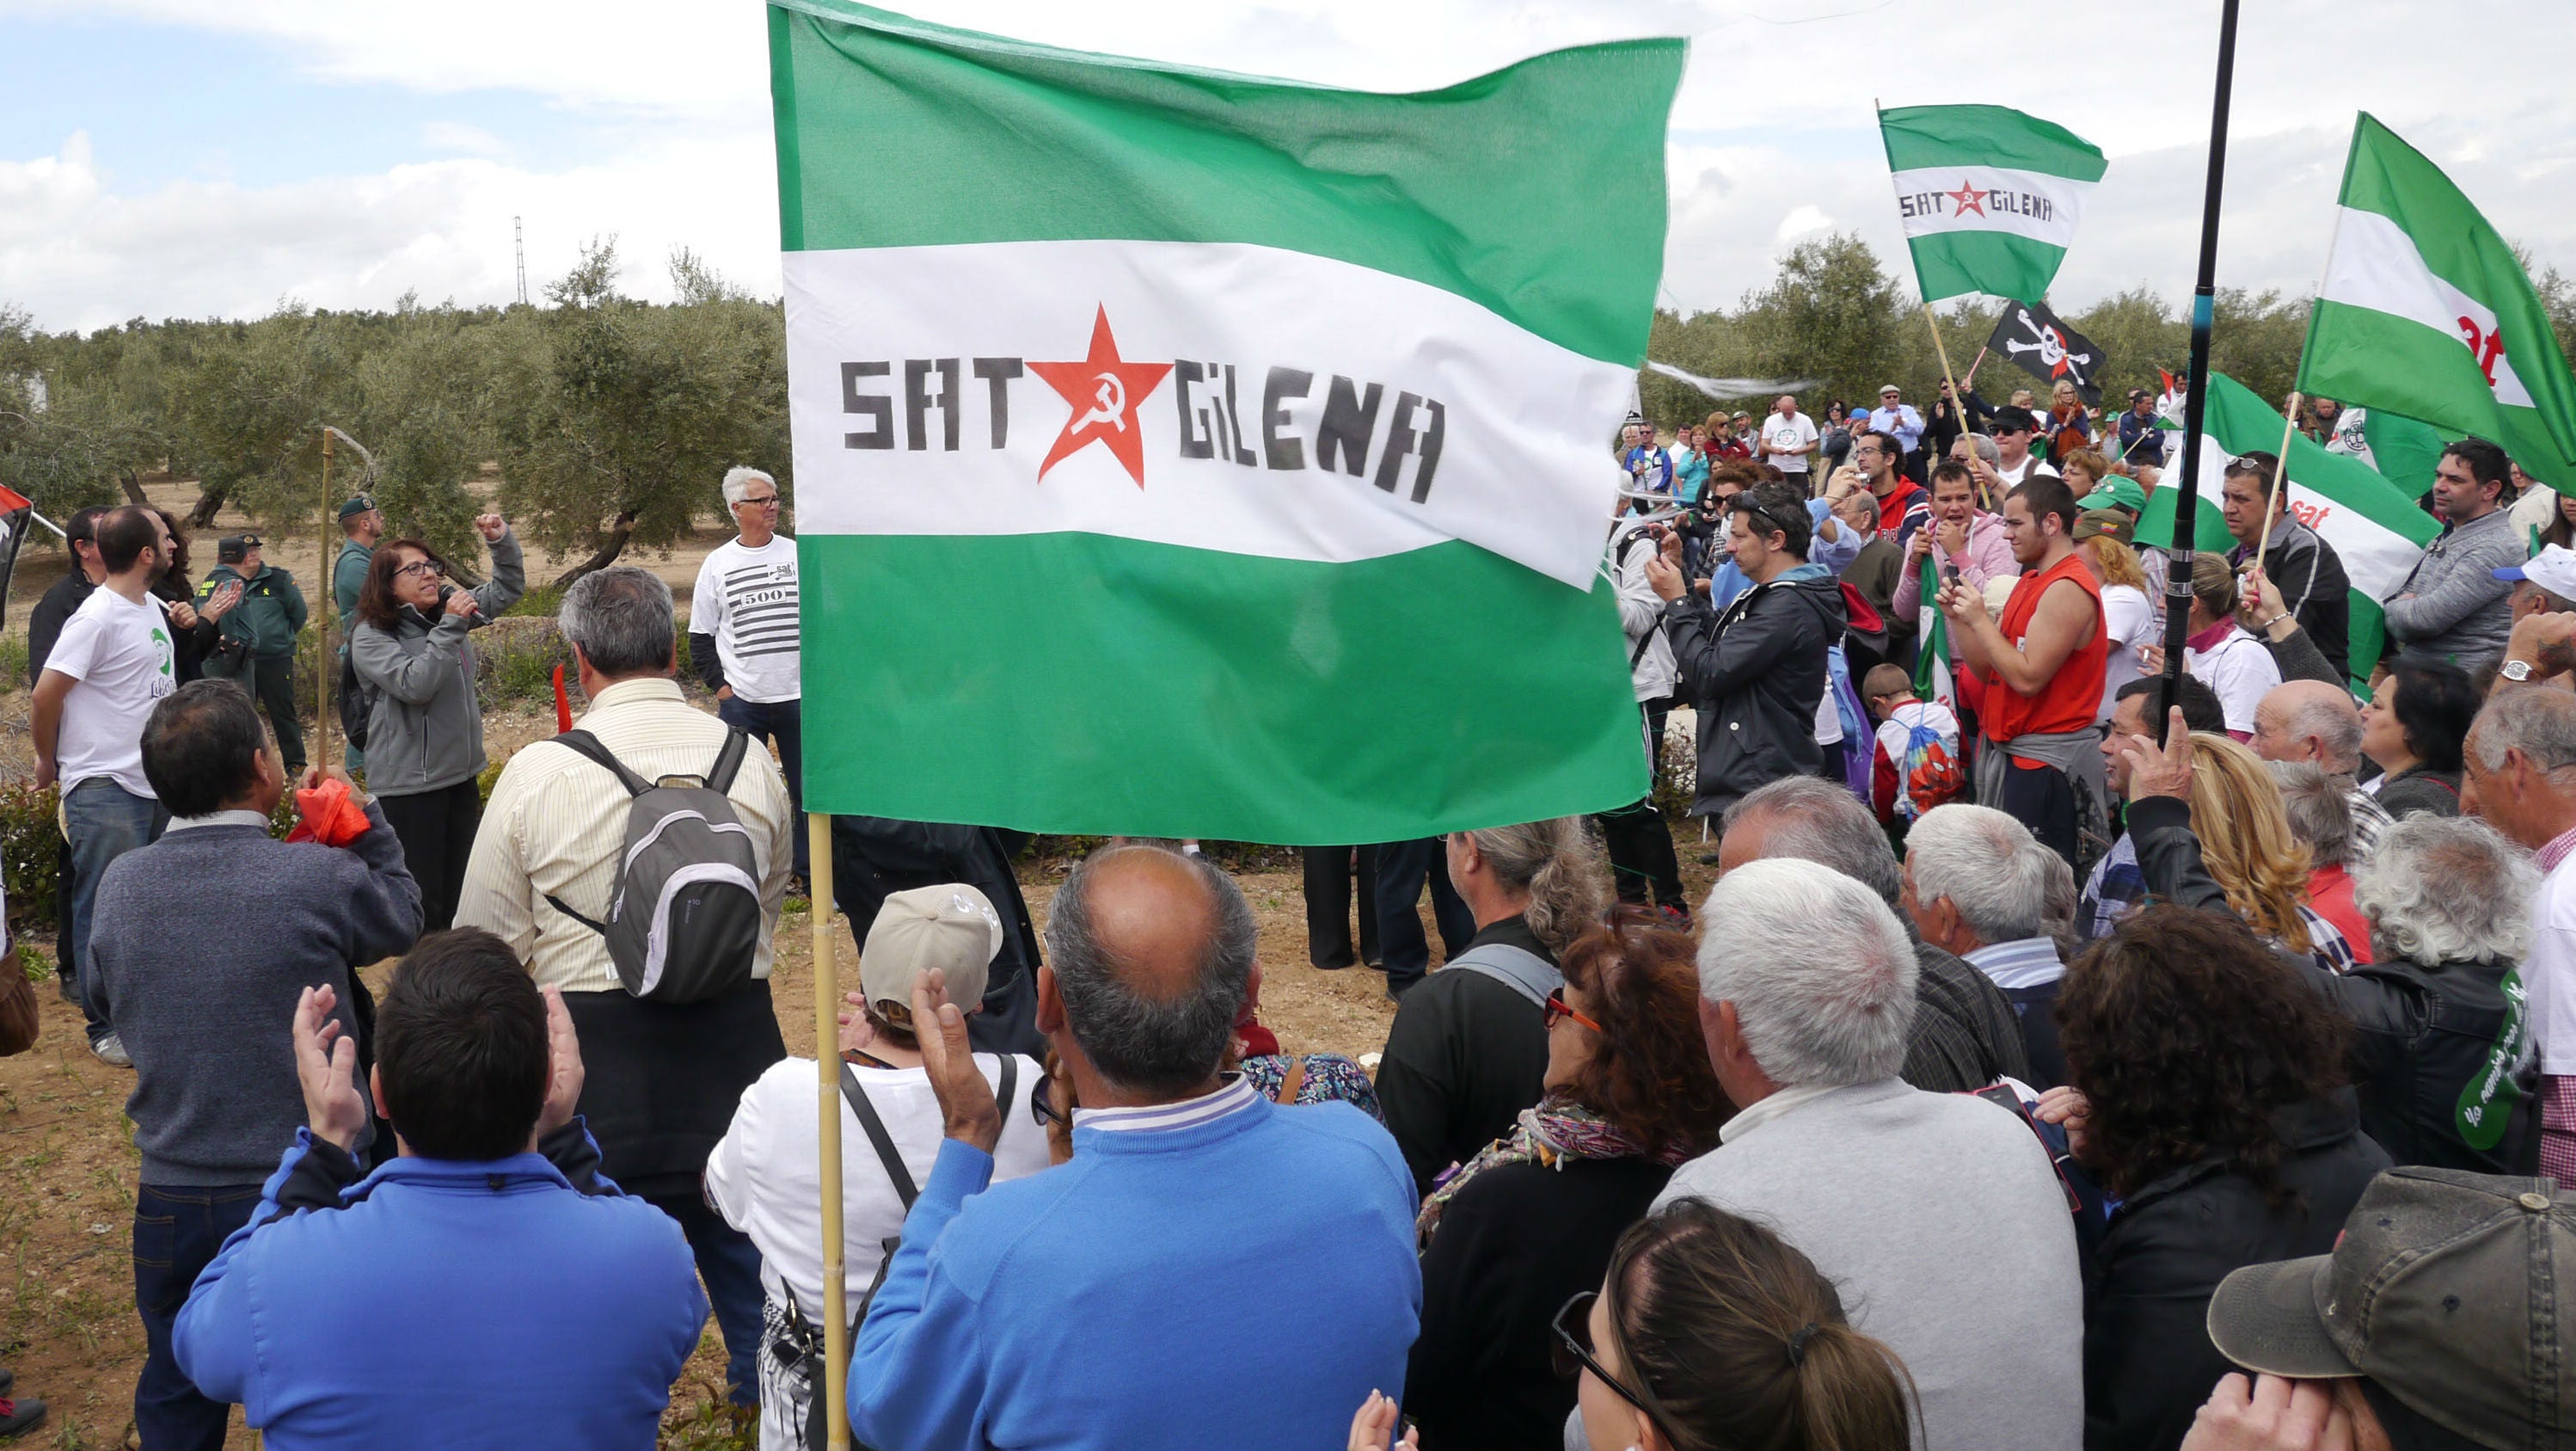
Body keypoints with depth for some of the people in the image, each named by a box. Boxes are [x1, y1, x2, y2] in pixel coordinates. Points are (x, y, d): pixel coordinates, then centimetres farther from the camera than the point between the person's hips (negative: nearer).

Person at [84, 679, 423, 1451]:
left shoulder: (119, 885, -7)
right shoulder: (322, 876, -21)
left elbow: (100, 996, 11)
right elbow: (403, 917, 0)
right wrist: (366, 823, 6)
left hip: (173, 1199, 3)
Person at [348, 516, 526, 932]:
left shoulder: (447, 609, 7)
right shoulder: (370, 635, -11)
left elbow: (508, 589, 15)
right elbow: (414, 685, -25)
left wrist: (502, 542, -2)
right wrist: (450, 629, -26)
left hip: (462, 772, 7)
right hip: (408, 784, -7)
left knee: (461, 890, 16)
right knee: (421, 898, -2)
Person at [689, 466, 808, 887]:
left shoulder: (799, 554, 4)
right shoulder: (718, 563, 3)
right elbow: (700, 634, 8)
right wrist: (718, 683, -1)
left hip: (799, 695, 0)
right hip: (741, 699, 0)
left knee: (808, 788, 4)